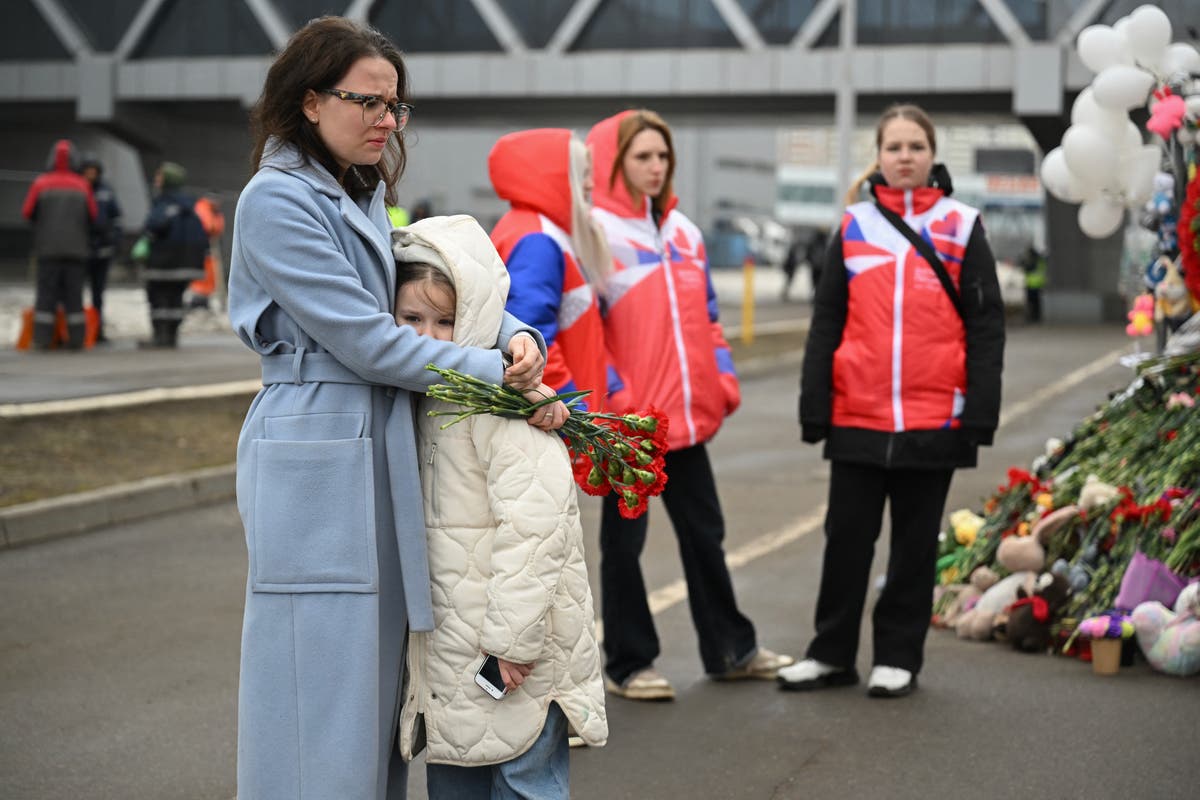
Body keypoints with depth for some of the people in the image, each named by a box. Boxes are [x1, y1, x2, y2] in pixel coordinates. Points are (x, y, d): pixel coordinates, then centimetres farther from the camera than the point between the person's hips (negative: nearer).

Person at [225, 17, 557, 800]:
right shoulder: (278, 200, -11)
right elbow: (365, 339, -16)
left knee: (376, 675, 11)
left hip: (381, 456, 9)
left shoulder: (365, 197, 15)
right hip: (318, 462, -8)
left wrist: (516, 336, -5)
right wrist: (498, 375, -13)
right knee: (323, 680, -4)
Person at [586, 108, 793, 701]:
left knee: (704, 531, 15)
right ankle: (628, 664, 14)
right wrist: (613, 396, -18)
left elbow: (706, 314, 18)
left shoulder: (682, 230, 13)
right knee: (624, 541, 4)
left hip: (686, 412, 7)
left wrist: (723, 376, 6)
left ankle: (730, 649, 26)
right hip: (628, 420, -7)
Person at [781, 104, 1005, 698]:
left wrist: (980, 410, -6)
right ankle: (832, 653, 20)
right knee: (847, 538, 8)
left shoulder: (962, 227, 3)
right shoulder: (854, 226, 6)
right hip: (857, 416, 1)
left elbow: (986, 325, 1)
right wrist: (814, 406, 1)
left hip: (934, 419, -1)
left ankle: (899, 655, 19)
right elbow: (826, 321, 7)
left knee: (915, 542, 8)